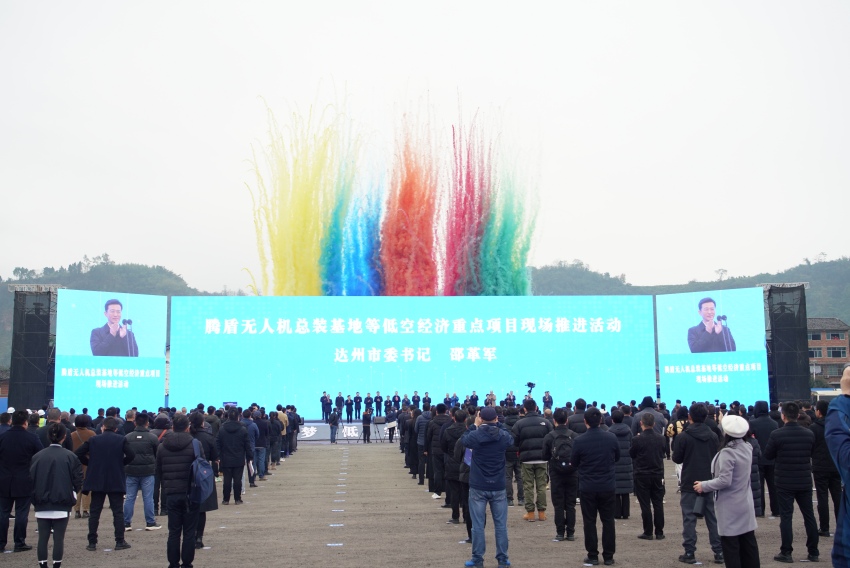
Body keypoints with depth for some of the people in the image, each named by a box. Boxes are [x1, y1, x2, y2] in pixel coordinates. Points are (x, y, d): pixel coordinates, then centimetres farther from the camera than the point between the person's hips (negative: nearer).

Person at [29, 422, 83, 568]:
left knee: (43, 538, 9)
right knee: (59, 538, 4)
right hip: (62, 504, -2)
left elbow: (31, 478, 1)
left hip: (42, 504, 2)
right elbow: (78, 479, -6)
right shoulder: (70, 456, -8)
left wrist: (35, 498, 15)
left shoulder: (37, 456, -3)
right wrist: (72, 495, 11)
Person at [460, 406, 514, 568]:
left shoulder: (475, 435, -12)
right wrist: (497, 425, 17)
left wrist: (474, 425, 16)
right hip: (498, 487, 2)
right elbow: (511, 439, 18)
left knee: (478, 525, 5)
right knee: (501, 524, 9)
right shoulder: (504, 436, -7)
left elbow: (463, 440, 10)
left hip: (478, 487, -2)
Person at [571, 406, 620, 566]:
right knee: (608, 521, 11)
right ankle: (608, 556, 15)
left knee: (589, 522, 8)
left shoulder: (579, 441, -14)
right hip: (608, 486, 2)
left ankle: (593, 556, 11)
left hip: (587, 487, -2)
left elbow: (574, 464, -1)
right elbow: (617, 458, 10)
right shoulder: (611, 438, -7)